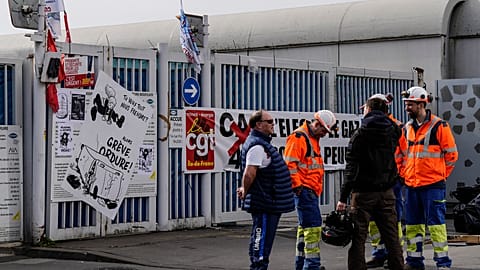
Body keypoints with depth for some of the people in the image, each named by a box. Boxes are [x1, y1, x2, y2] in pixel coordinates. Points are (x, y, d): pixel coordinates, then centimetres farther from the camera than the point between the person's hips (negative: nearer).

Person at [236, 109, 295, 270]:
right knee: (261, 241, -7)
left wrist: (245, 190, 18)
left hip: (269, 203, 11)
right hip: (264, 203, -11)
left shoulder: (262, 143, 18)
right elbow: (249, 174, -26)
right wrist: (245, 192, -11)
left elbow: (250, 174, 27)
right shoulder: (257, 146, -18)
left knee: (259, 241, 17)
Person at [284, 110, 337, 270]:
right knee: (314, 226, -13)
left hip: (311, 190, 11)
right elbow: (289, 163, -19)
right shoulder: (298, 137, -12)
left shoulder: (313, 139, 20)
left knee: (305, 226, 15)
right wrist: (297, 185, -18)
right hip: (304, 190, -11)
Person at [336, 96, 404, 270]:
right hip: (386, 192, 4)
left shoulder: (360, 134, -8)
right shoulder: (393, 132, 3)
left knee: (358, 237, 0)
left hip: (363, 193, -4)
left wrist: (343, 197, -11)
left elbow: (351, 168, -12)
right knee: (391, 237, 10)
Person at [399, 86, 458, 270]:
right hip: (411, 185, 6)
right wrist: (405, 173, 13)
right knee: (412, 224, 11)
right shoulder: (407, 128, 12)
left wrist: (440, 175, 0)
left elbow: (451, 154, -4)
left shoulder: (439, 126, -7)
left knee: (436, 223, -4)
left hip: (433, 185, -6)